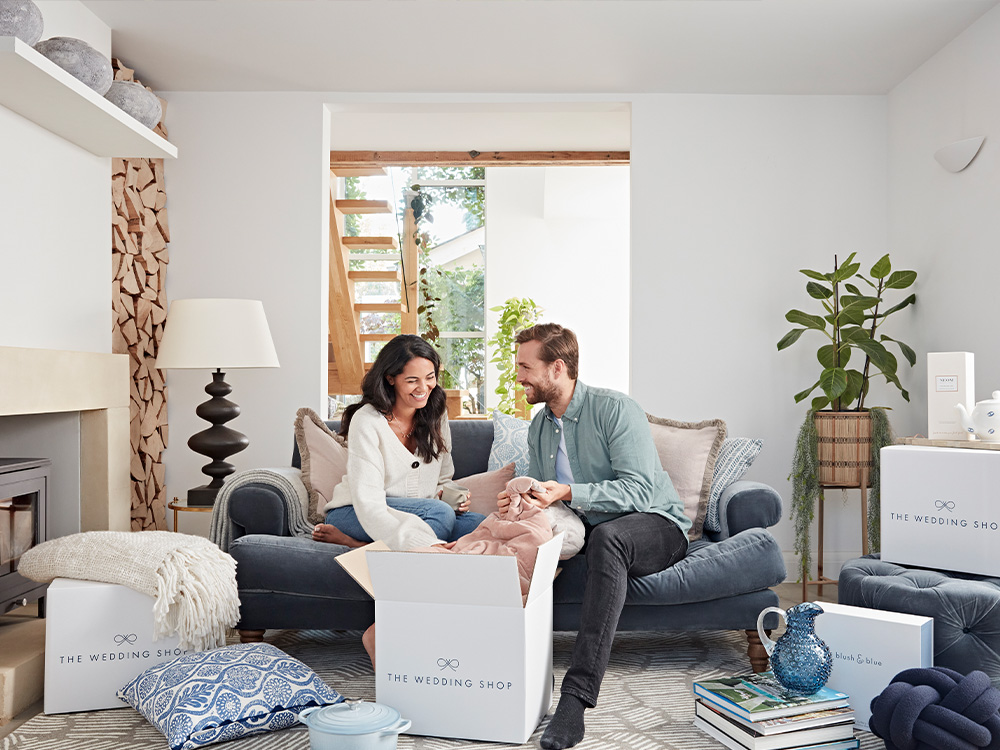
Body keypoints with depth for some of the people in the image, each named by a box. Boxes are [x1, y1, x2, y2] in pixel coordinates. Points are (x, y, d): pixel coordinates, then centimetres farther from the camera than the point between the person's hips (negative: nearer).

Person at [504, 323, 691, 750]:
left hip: (656, 526, -6)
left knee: (607, 535, -40)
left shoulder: (615, 409, -14)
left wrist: (568, 493, -32)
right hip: (584, 529, 7)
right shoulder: (539, 427, 9)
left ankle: (578, 692, -44)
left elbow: (639, 489, -23)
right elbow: (541, 496, 11)